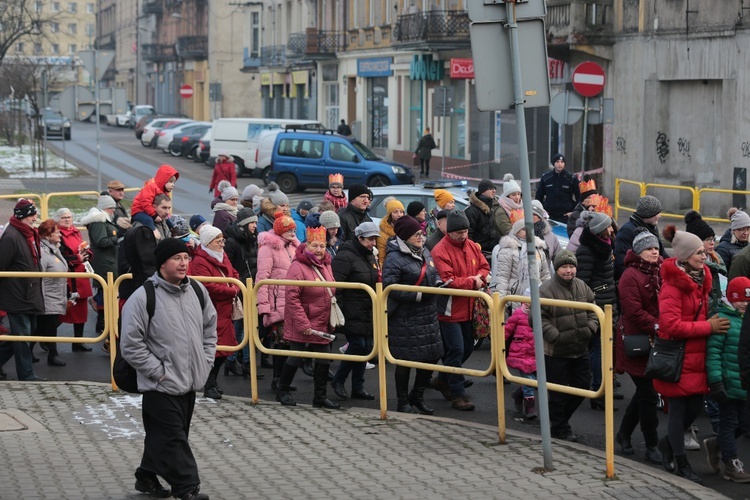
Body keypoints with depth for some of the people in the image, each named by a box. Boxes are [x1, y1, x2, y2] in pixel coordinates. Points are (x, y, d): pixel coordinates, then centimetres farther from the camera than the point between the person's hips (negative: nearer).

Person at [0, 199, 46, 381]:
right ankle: (26, 375, 8)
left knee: (25, 333, 17)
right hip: (17, 296, -9)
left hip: (30, 296, 9)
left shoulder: (29, 234, 10)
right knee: (22, 336, 0)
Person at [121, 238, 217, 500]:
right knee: (172, 438, -4)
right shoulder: (143, 298, -16)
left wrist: (206, 361, 8)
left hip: (190, 381, 7)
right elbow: (130, 344, -15)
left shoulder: (197, 290, 3)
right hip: (161, 385, -7)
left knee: (163, 436, 17)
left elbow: (210, 327, 17)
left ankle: (147, 476, 33)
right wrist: (158, 371, -15)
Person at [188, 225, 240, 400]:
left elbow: (234, 275, 18)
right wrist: (232, 291, -14)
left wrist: (235, 289, -4)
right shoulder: (200, 262, -15)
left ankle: (212, 381, 26)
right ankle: (209, 386, 3)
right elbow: (209, 287, -23)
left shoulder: (223, 256, 15)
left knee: (224, 347, 12)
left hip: (225, 312, 9)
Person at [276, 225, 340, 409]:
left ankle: (320, 397, 18)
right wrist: (303, 324, -22)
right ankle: (282, 392, 20)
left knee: (323, 360, 8)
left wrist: (332, 320, 17)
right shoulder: (298, 267, -16)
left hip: (322, 325, 7)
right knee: (297, 358, 2)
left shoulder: (325, 266, 9)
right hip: (301, 326, -7)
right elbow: (292, 297, -20)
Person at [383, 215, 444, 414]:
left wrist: (438, 283, 1)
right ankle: (403, 403, 16)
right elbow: (390, 287, -21)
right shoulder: (394, 258, -14)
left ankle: (417, 397, 29)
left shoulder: (424, 252, 12)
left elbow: (434, 274, 25)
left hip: (428, 315, 8)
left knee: (432, 356, 10)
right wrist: (419, 295, -22)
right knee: (405, 360, 1)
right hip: (405, 318, -8)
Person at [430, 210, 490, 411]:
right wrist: (471, 282, -16)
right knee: (456, 350, -7)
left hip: (468, 309, 8)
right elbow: (448, 282, -23)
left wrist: (480, 277, -9)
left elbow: (484, 266, 15)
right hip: (450, 310, -8)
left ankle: (443, 380, 36)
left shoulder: (472, 246, 7)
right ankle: (458, 394, 0)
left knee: (467, 348, 17)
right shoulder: (440, 251, -17)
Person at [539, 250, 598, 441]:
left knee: (583, 386, 15)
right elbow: (540, 319, -16)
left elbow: (593, 311, 15)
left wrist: (590, 328, -3)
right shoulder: (546, 290, -14)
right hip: (556, 352, -6)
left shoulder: (582, 287, 6)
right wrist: (557, 336, -22)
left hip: (580, 350, 6)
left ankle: (561, 418, 34)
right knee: (559, 393, 2)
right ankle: (560, 428, 19)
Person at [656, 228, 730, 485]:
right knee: (678, 410, 4)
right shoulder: (672, 285, -17)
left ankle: (667, 443, 36)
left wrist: (714, 321, 5)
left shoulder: (701, 280, 10)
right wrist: (707, 326, -21)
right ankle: (681, 464, 15)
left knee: (695, 406, 13)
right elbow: (671, 325, -24)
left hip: (697, 356, 8)